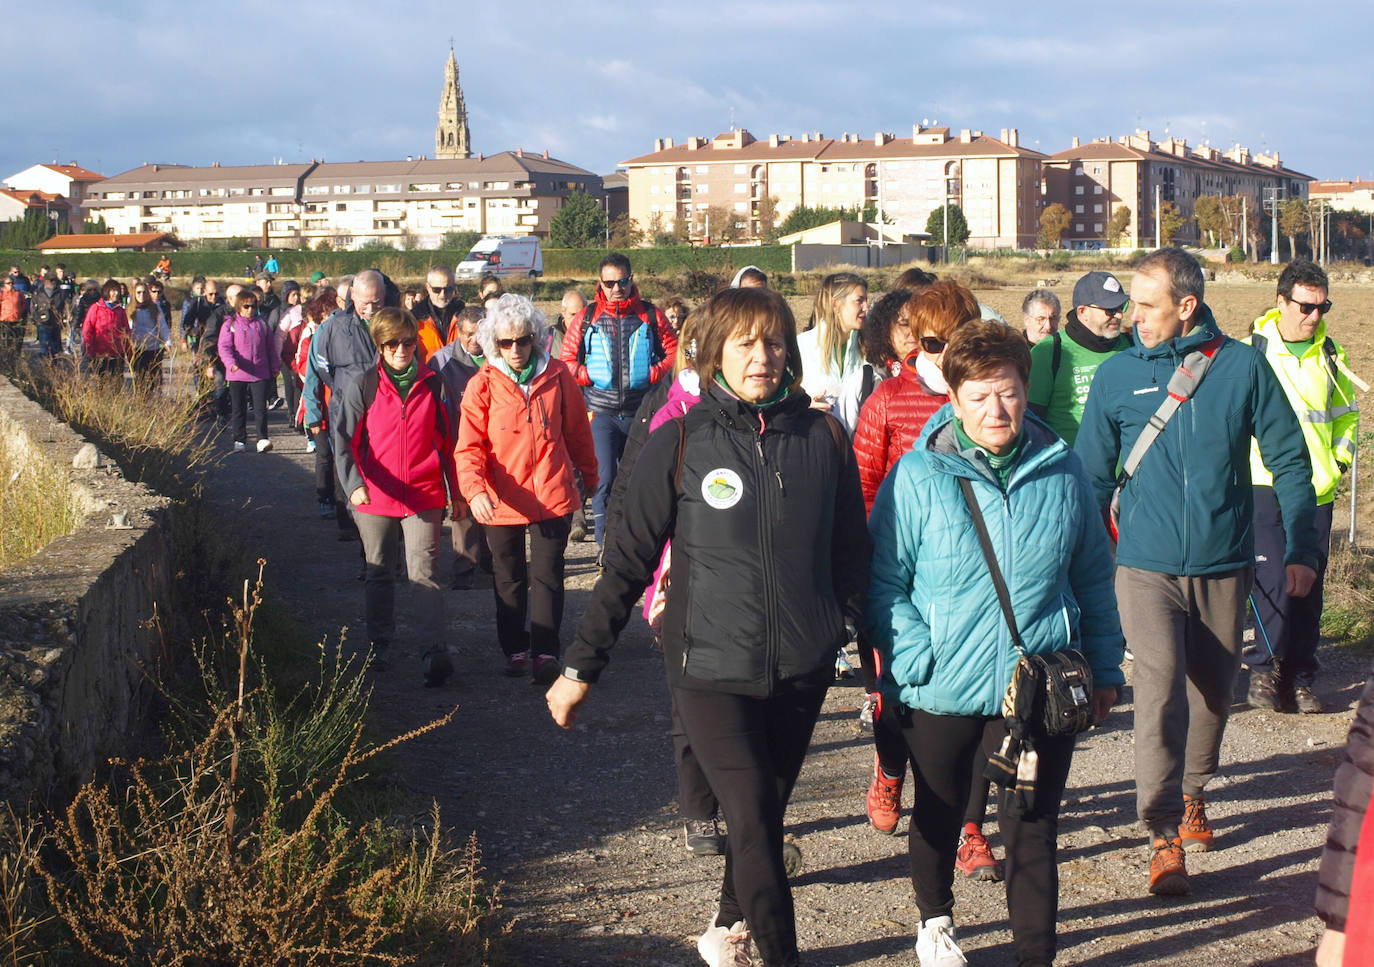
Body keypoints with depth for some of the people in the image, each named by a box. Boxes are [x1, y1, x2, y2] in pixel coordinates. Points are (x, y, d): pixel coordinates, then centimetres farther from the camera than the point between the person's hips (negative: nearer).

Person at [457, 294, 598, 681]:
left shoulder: (557, 376, -2)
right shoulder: (483, 385, -6)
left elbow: (577, 431, 11)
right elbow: (469, 446, -10)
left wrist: (589, 475, 22)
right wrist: (475, 489, -26)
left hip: (553, 496, 0)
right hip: (501, 500, 0)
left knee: (547, 575, 3)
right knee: (509, 579, 14)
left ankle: (545, 650, 11)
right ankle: (515, 649, 27)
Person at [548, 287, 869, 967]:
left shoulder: (822, 437, 1)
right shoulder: (679, 444, -5)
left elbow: (850, 553, 12)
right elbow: (630, 559, -1)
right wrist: (581, 666, 1)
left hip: (802, 668, 3)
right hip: (712, 668, -3)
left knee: (766, 813, 14)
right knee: (755, 821, -12)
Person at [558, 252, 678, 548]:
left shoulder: (651, 316, 3)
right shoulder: (587, 318, 4)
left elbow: (674, 352, 6)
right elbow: (566, 360, 9)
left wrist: (652, 375, -8)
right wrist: (588, 376, -7)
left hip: (640, 412, 1)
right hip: (601, 413, -1)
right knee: (604, 480, -12)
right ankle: (605, 549, -8)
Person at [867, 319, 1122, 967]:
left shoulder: (1061, 470, 0)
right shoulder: (918, 476, -9)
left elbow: (1094, 578, 10)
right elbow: (882, 578, -5)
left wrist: (1105, 667, 11)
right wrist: (914, 659, -15)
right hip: (942, 691, -1)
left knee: (1033, 827, 4)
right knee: (939, 815, 19)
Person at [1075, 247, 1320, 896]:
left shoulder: (1243, 367, -2)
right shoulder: (1117, 375, -1)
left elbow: (1289, 460, 3)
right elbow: (1092, 476, 5)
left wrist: (1301, 550, -1)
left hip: (1225, 567, 1)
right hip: (1147, 566, -1)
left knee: (1212, 690, 14)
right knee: (1161, 689, -13)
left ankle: (1192, 794, 38)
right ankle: (1164, 834, -9)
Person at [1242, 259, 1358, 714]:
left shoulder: (1330, 354, 10)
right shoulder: (1250, 351, -3)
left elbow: (1346, 412, 24)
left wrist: (1340, 458, 12)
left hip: (1317, 490, 4)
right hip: (1265, 486, -4)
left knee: (1308, 589, 5)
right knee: (1273, 582, -13)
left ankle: (1298, 680, 14)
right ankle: (1264, 668, 5)